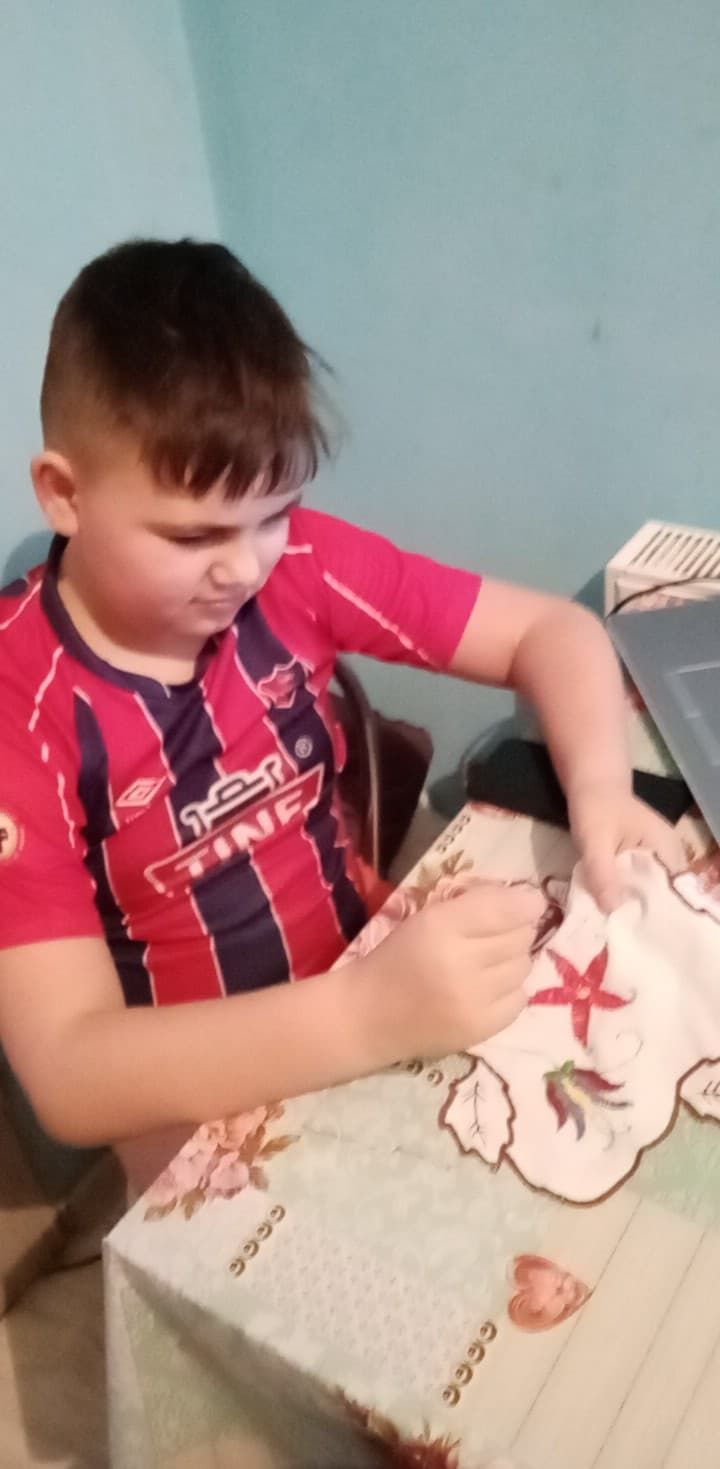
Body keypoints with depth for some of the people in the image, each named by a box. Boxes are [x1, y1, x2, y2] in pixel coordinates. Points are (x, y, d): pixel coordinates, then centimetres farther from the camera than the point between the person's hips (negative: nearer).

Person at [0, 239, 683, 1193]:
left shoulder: (296, 566, -11)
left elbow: (551, 629, -3)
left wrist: (597, 785, -23)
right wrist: (369, 1015, -41)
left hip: (373, 978, 5)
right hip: (202, 1116, -4)